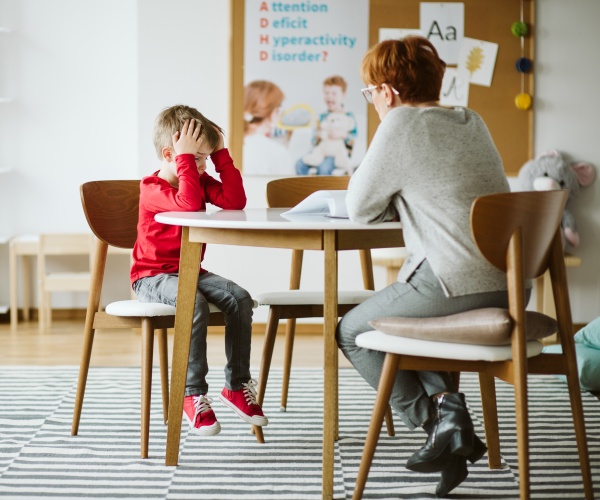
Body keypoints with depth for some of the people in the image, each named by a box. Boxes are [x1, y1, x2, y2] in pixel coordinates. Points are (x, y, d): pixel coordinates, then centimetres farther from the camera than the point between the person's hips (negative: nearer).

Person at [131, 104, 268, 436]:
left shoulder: (199, 181, 9)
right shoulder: (152, 188, -14)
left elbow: (235, 201, -8)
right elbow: (189, 204, -34)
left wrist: (221, 154, -8)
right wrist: (186, 157, -30)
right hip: (153, 275, -7)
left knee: (239, 298, -18)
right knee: (194, 303, -36)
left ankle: (236, 384, -8)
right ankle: (193, 394, -28)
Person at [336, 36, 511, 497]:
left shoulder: (402, 124, -8)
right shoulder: (472, 122, 16)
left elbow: (360, 209, -3)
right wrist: (398, 203, 19)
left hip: (456, 284, -8)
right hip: (508, 285, 9)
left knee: (352, 332, 12)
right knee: (401, 313, 32)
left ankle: (442, 427, 6)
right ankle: (451, 411, 14)